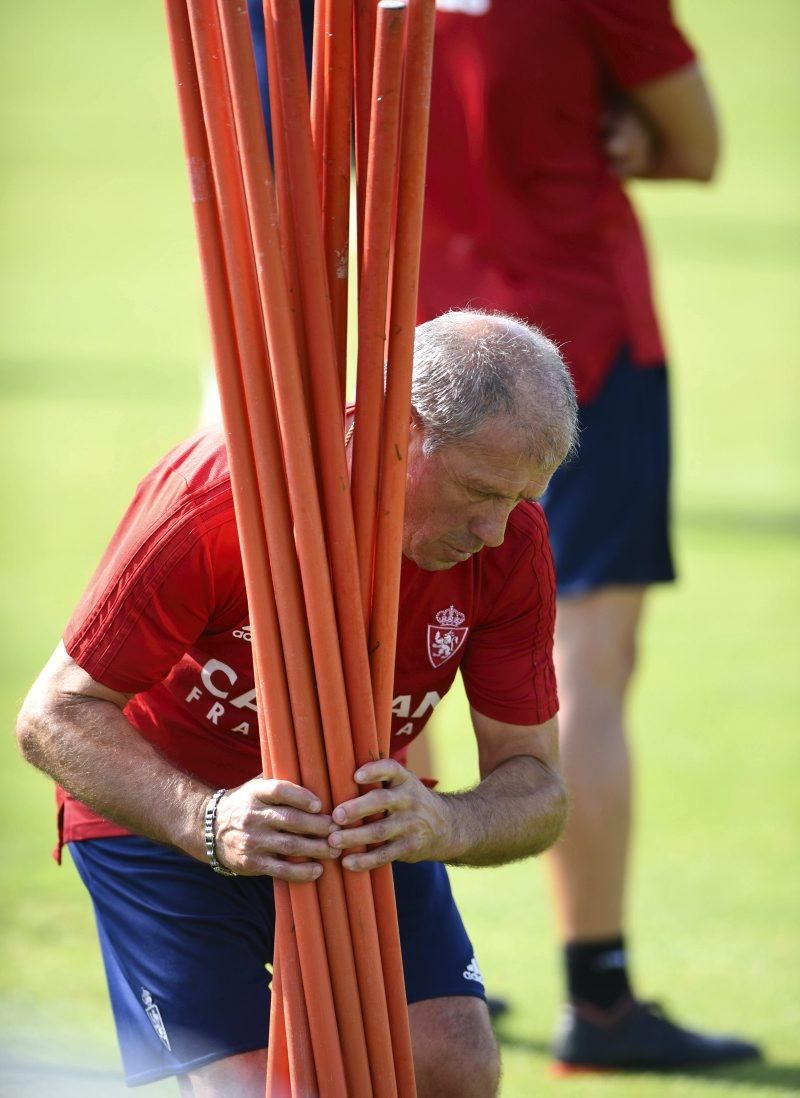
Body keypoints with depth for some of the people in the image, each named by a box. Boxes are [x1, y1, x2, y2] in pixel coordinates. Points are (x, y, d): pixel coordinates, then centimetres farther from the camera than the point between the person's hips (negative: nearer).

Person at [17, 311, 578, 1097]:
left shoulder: (509, 539, -18)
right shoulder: (218, 494, -30)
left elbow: (535, 790, -16)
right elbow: (55, 717, -25)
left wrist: (442, 825, -41)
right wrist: (207, 823, -43)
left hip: (363, 817, 4)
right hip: (164, 804, -4)